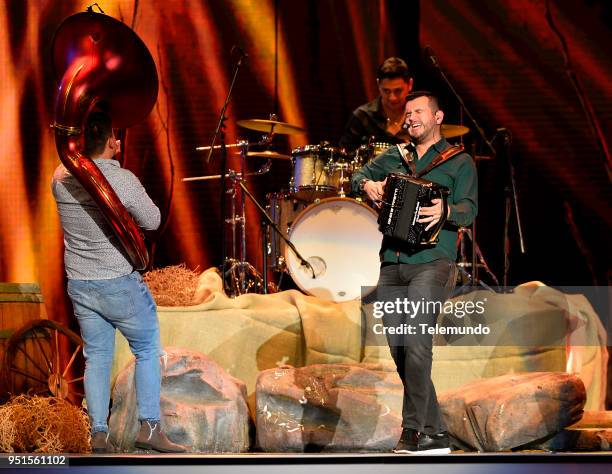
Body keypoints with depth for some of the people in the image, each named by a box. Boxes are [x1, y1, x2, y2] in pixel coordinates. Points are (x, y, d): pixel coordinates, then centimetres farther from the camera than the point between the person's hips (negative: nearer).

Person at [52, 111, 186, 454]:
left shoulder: (62, 178, -3)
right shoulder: (123, 180, -18)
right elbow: (153, 220, -7)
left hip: (79, 284, 5)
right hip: (120, 283, -5)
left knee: (97, 358, 13)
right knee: (147, 350, 10)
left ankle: (99, 435, 10)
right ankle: (150, 428, 6)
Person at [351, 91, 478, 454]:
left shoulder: (459, 161, 5)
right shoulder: (395, 156, 19)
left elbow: (469, 209, -6)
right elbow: (358, 176, 24)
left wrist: (446, 212, -28)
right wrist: (367, 185, 0)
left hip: (433, 263, -6)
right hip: (392, 265, 6)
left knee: (416, 342, -20)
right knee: (399, 348, 5)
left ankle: (413, 428, -16)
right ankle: (435, 434, 13)